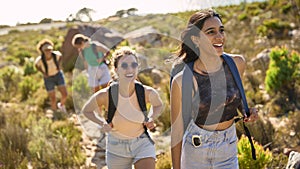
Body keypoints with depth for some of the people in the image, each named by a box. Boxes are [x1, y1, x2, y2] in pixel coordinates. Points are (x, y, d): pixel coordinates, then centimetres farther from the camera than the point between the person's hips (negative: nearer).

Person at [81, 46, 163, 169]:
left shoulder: (148, 93, -18)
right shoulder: (104, 95, -22)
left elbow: (158, 105, 7)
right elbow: (86, 110, -1)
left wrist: (151, 119, -12)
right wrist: (102, 124, -17)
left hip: (142, 144, 0)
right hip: (117, 147, 0)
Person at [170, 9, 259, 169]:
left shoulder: (237, 63, -9)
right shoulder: (182, 81, -21)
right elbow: (176, 132, -12)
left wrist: (247, 111, -3)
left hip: (229, 150, 3)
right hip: (196, 149, -3)